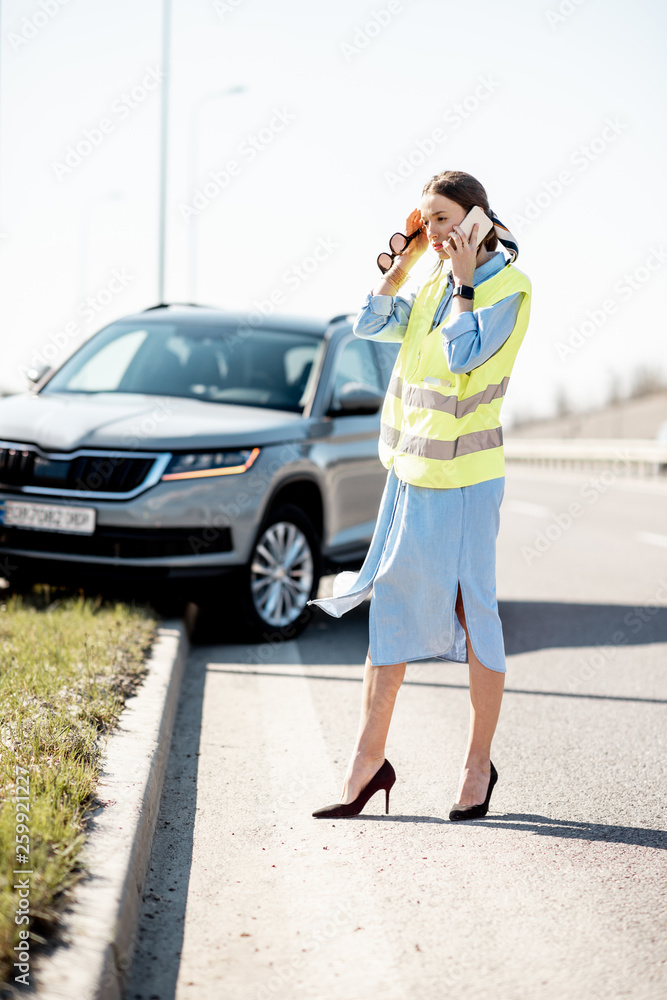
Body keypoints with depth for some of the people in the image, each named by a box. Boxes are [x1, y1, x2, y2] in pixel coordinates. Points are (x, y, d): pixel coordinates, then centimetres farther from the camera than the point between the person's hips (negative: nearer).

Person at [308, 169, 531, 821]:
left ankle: (478, 765, 14)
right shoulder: (436, 285, 13)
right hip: (411, 470, 7)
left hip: (465, 478, -7)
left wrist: (463, 280, -12)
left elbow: (464, 354, -19)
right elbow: (372, 325, 11)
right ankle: (368, 761, 12)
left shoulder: (508, 288, -8)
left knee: (473, 612, 1)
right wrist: (402, 260, 6)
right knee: (389, 607, 6)